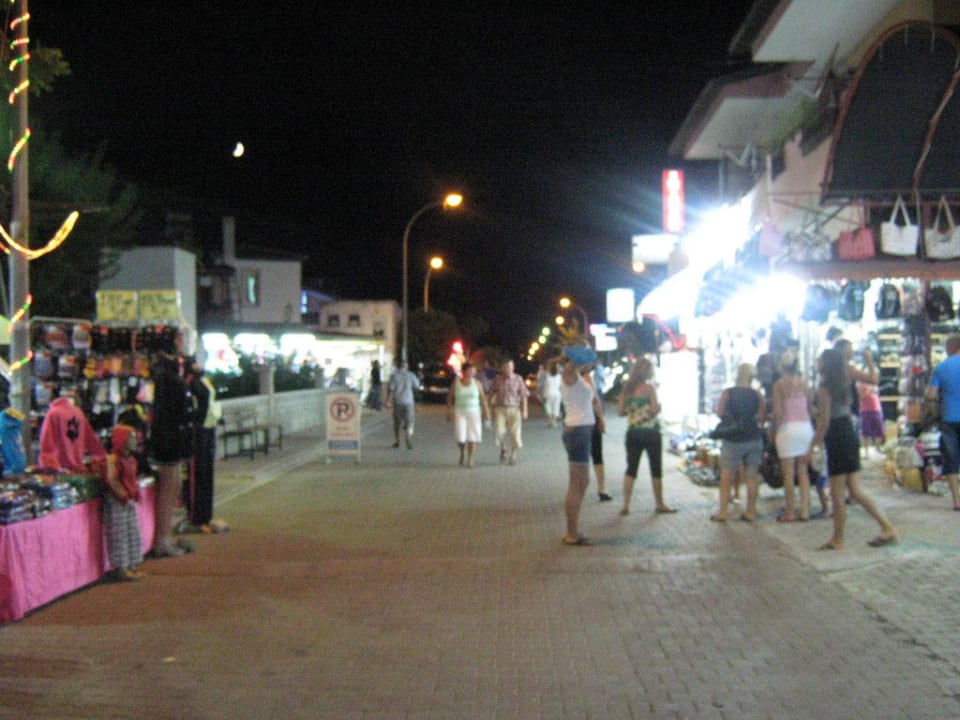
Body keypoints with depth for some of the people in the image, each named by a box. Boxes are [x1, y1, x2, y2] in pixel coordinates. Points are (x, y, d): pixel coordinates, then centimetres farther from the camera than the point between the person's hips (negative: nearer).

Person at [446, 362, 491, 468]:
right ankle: (463, 451, 19)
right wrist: (449, 411, 0)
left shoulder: (476, 382, -3)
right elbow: (450, 397, 4)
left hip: (474, 412, 1)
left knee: (473, 437, -5)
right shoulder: (456, 382, -3)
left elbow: (482, 397, 0)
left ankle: (470, 459, 9)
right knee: (460, 436, -11)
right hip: (460, 413, -1)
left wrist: (486, 411, -5)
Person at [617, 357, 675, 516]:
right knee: (656, 469, 8)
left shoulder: (627, 389, 3)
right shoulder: (649, 388, -11)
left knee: (631, 469, 7)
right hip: (651, 432, -4)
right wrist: (659, 406, 2)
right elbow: (654, 410, -18)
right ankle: (659, 504, 18)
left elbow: (620, 412, 3)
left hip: (633, 432, 4)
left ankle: (625, 505, 0)